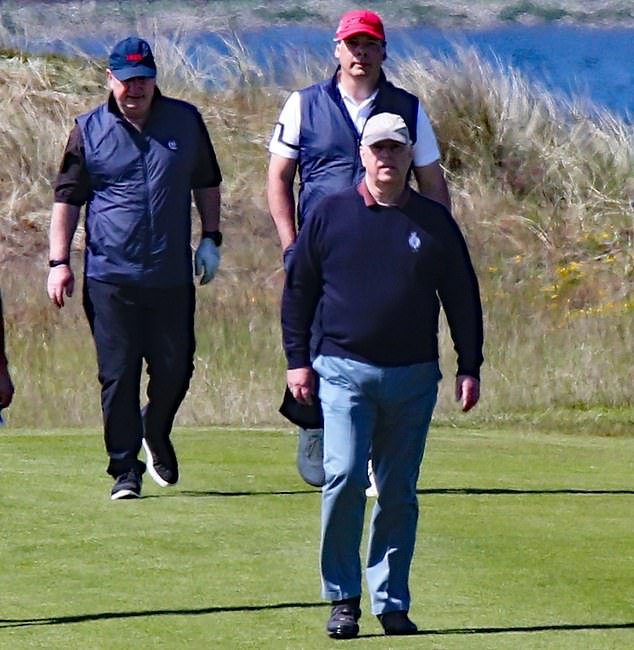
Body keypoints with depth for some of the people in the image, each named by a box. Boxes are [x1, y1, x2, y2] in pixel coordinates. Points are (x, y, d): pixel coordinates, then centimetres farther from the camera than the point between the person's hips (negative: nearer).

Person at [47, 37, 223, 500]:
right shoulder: (89, 131, 3)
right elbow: (67, 198, 6)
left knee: (175, 368, 4)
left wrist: (211, 238, 9)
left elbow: (207, 183, 18)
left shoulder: (186, 122, 8)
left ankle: (156, 434, 33)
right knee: (118, 375, -3)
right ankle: (125, 470, 4)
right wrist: (59, 261, 0)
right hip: (110, 276, -2)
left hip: (172, 275, 2)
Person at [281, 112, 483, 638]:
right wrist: (297, 359, 4)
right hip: (344, 370, -2)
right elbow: (298, 289, 10)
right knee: (344, 478, -14)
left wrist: (469, 368, 9)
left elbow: (462, 297, 13)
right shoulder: (330, 215, 4)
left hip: (414, 377, 2)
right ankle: (342, 598, -3)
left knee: (399, 493, 4)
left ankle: (391, 601, 11)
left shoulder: (434, 222, 8)